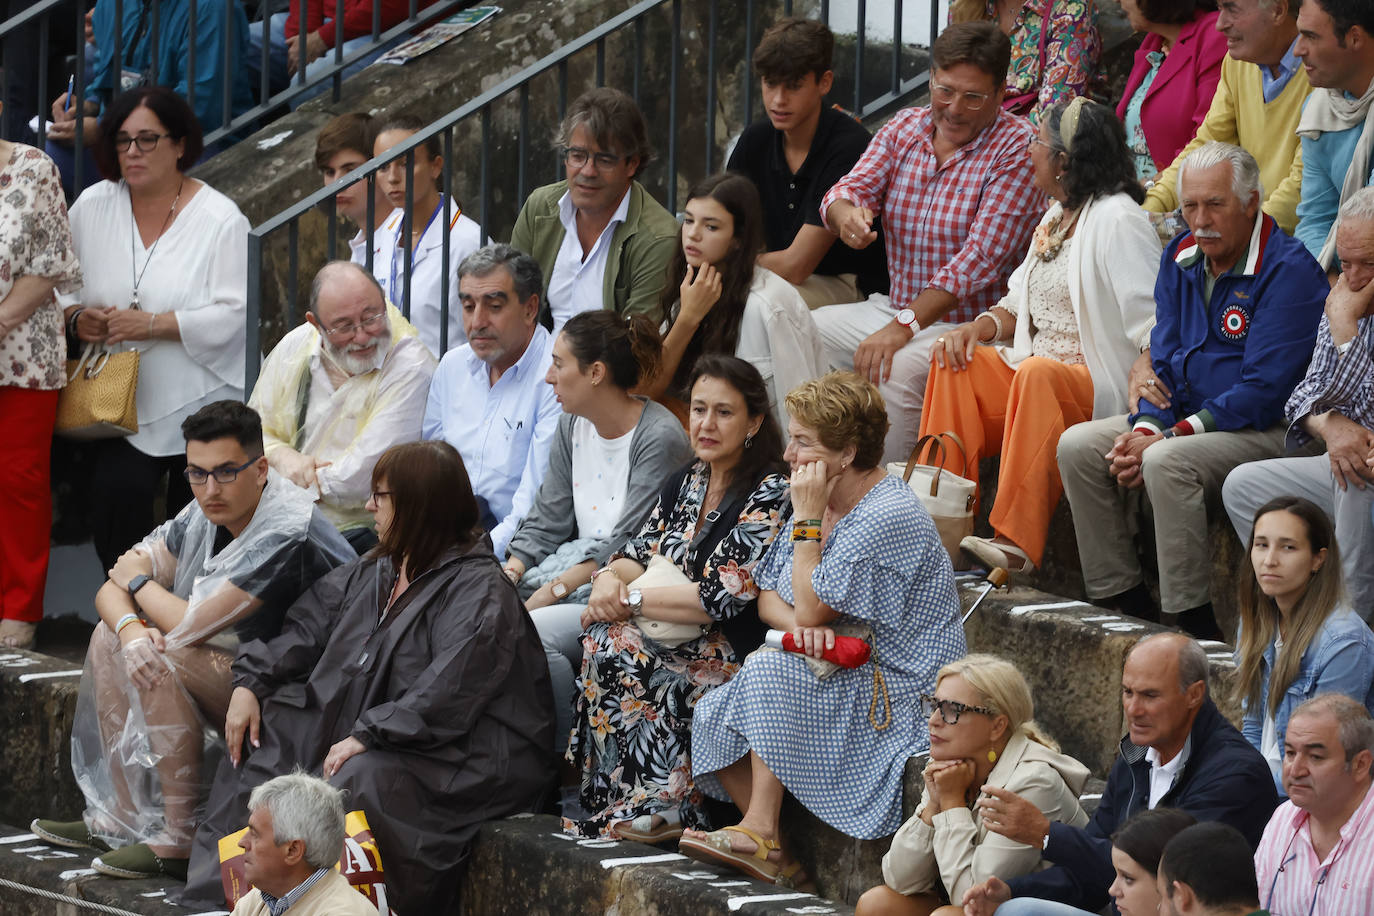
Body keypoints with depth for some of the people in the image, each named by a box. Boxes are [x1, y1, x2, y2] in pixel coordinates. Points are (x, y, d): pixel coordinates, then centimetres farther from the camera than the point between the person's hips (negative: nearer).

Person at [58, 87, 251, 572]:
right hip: (124, 400, 2)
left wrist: (152, 324, -22)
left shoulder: (220, 219, -8)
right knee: (116, 496, -19)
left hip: (202, 403, -2)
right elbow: (60, 285, 14)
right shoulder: (93, 207, 6)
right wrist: (77, 318, -9)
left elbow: (232, 315, -15)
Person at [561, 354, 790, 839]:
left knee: (611, 643, -26)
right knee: (598, 637, -20)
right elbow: (641, 553, 13)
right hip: (668, 637, 7)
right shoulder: (686, 482, 14)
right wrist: (611, 578, -12)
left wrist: (630, 598, -14)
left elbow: (721, 595, -18)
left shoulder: (769, 494, -10)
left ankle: (654, 809, -18)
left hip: (731, 653, -7)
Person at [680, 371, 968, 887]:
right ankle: (771, 856, -11)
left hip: (897, 690, -10)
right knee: (713, 715, -6)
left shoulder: (889, 517, -18)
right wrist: (797, 623, -12)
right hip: (838, 679, 10)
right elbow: (769, 597, 11)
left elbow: (810, 607, -20)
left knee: (767, 673, -28)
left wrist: (808, 519, -13)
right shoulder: (822, 501, 12)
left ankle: (762, 831, -24)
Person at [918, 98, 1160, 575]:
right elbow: (1022, 303, 25)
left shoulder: (1118, 221, -10)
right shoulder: (1057, 217, 20)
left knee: (1037, 373, -38)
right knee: (956, 363, -12)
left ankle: (1017, 540, -46)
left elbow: (1153, 322, -17)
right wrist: (978, 328, 3)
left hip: (1099, 389, -9)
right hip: (1034, 370, 9)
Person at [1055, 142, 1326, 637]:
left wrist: (1170, 437, -22)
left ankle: (1197, 625, -29)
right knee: (1077, 446, -7)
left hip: (1267, 431, -8)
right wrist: (1146, 428, -10)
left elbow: (1263, 391, -20)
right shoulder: (1182, 258, 9)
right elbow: (1164, 362, 12)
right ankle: (1123, 599, -6)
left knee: (1167, 463, -34)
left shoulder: (1289, 271, -16)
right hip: (1183, 419, 8)